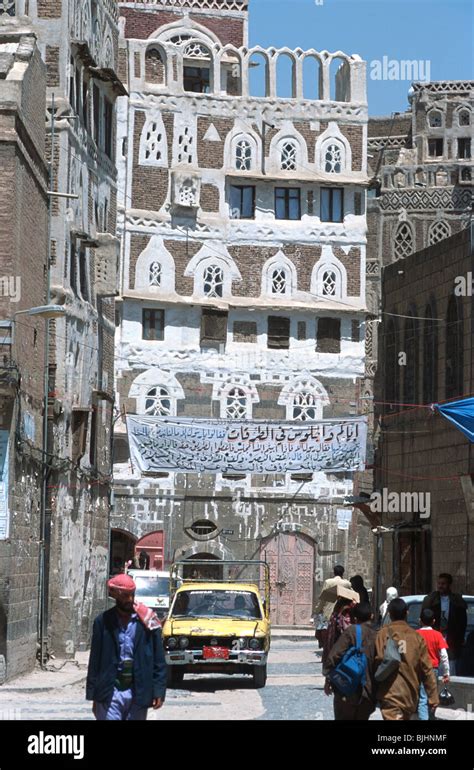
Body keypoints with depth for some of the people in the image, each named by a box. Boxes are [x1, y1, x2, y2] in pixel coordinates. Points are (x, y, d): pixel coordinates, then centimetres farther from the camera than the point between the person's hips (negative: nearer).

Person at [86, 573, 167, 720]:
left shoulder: (147, 622, 2)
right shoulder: (103, 622, 2)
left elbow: (159, 660, 2)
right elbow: (95, 661, 5)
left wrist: (159, 691, -5)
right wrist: (93, 696, 3)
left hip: (138, 693, 1)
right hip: (110, 693, -1)